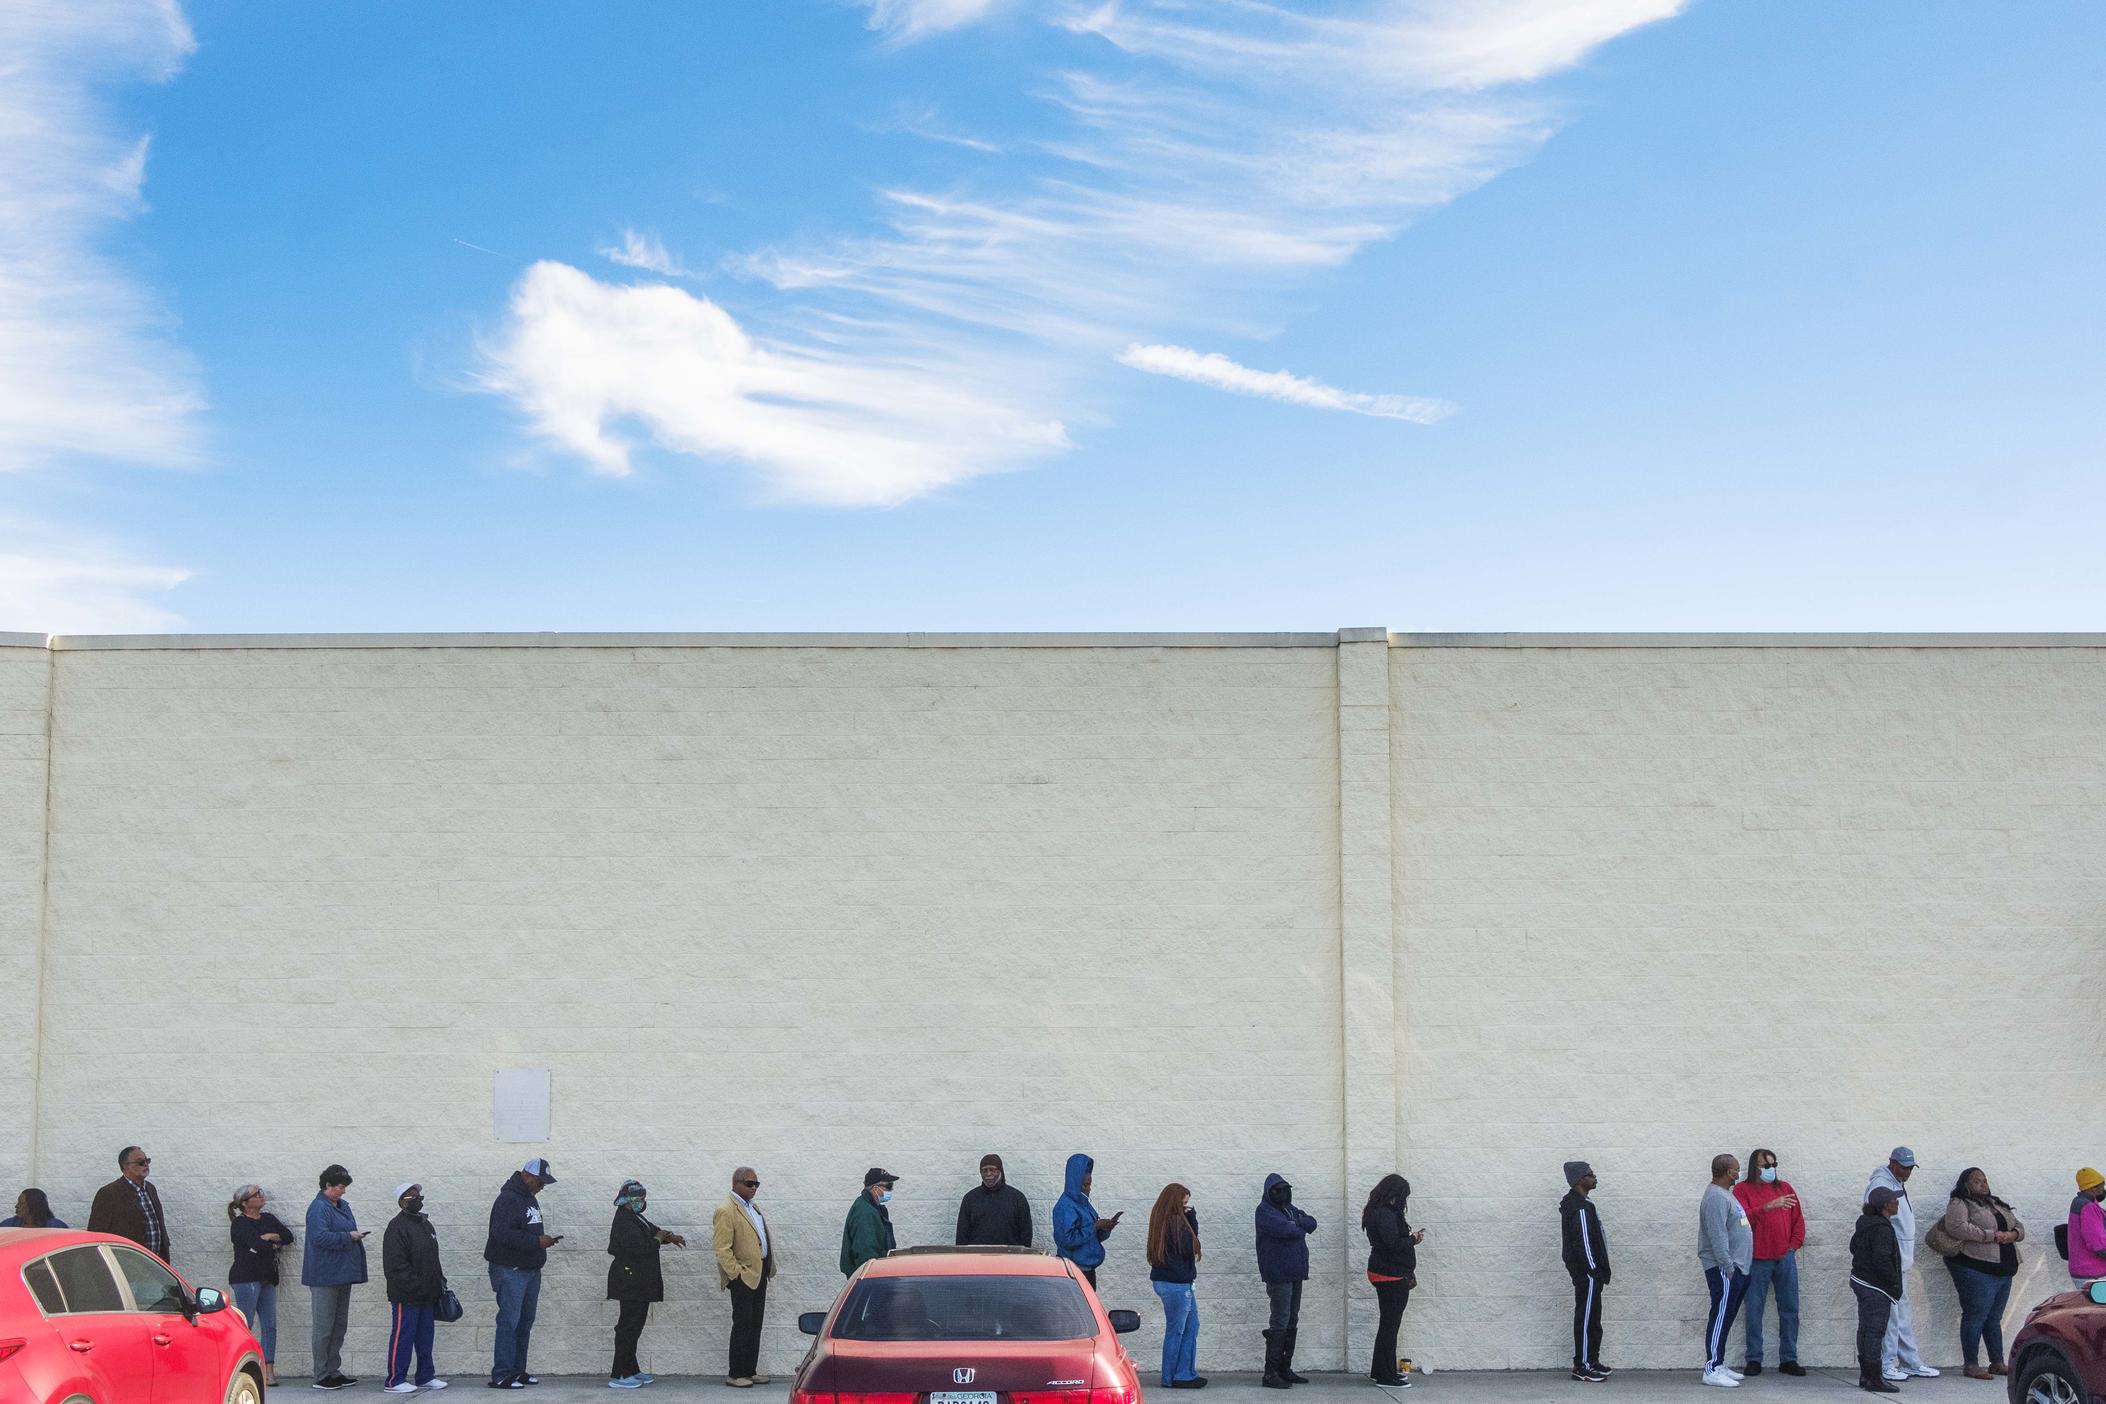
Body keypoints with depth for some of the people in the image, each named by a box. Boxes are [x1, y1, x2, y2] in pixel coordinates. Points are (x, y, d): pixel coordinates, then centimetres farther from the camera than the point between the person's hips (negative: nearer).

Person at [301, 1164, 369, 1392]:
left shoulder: (342, 1207, 16)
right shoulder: (319, 1208, -13)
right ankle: (321, 1376, 1)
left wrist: (356, 1236, 7)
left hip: (342, 1275, 10)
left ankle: (333, 1371, 22)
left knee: (339, 1325, 14)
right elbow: (320, 1236, -25)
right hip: (324, 1276, -10)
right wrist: (349, 1237, -19)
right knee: (323, 1327, -4)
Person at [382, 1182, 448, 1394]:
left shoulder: (426, 1225, 17)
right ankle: (395, 1380, 1)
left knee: (425, 1337, 12)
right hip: (406, 1295, -9)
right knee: (402, 1337, -4)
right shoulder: (397, 1226, -13)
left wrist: (439, 1283, 16)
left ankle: (425, 1376, 20)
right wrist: (415, 1286, -22)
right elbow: (395, 1264, -20)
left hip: (427, 1296, 9)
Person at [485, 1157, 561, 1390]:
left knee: (525, 1322, 11)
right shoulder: (508, 1199, -15)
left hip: (531, 1270, 9)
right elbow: (503, 1234, -25)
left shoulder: (530, 1198, 16)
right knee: (509, 1322, -9)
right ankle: (501, 1375, -7)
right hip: (510, 1270, -9)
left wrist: (544, 1239, 7)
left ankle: (518, 1371, 18)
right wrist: (537, 1241, -23)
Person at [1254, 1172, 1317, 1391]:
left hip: (1295, 1273, 8)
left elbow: (1312, 1224, 3)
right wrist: (1300, 1228, -4)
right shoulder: (1265, 1211, -8)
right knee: (1280, 1323, -10)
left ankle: (1285, 1369, 19)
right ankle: (1270, 1374, -7)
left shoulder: (1290, 1209, 18)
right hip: (1278, 1275, -8)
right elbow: (1284, 1229, -23)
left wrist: (1296, 1223, -14)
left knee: (1292, 1322, 11)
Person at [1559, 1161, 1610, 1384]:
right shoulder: (1580, 1208, -19)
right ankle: (1582, 1367, -3)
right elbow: (1584, 1242, -22)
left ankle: (1591, 1361, 22)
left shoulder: (1574, 1203, 14)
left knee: (1592, 1317, 15)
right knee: (1586, 1318, -6)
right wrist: (1595, 1271, -19)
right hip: (1587, 1273, -10)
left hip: (1584, 1272, 10)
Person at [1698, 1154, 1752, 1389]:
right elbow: (1718, 1236, -22)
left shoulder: (1725, 1194, 18)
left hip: (1737, 1267, 10)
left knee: (1726, 1318, 13)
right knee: (1720, 1317, -10)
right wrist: (1728, 1267, -23)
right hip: (1724, 1269, -10)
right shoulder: (1715, 1198, -16)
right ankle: (1712, 1370, -10)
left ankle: (1718, 1365, 18)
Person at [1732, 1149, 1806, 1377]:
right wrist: (1768, 1206, -24)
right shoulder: (1742, 1189, 2)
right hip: (1757, 1259, -4)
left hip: (1785, 1258, 4)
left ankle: (1788, 1359, 12)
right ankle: (1753, 1359, 5)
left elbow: (1798, 1219, 14)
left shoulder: (1785, 1188, 14)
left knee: (1789, 1309, 5)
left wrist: (1794, 1245, 4)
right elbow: (1743, 1217, -15)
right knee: (1754, 1309, -1)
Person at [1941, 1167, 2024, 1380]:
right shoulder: (1959, 1204, -4)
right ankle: (1971, 1365, -3)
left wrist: (2013, 1234, -3)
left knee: (1994, 1319, 13)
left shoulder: (1997, 1204, 22)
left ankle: (1997, 1363, 18)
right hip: (1976, 1270, -8)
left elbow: (2019, 1227, 22)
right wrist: (1992, 1236, -18)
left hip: (2003, 1271, 8)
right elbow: (1957, 1227, -21)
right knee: (1975, 1317, -7)